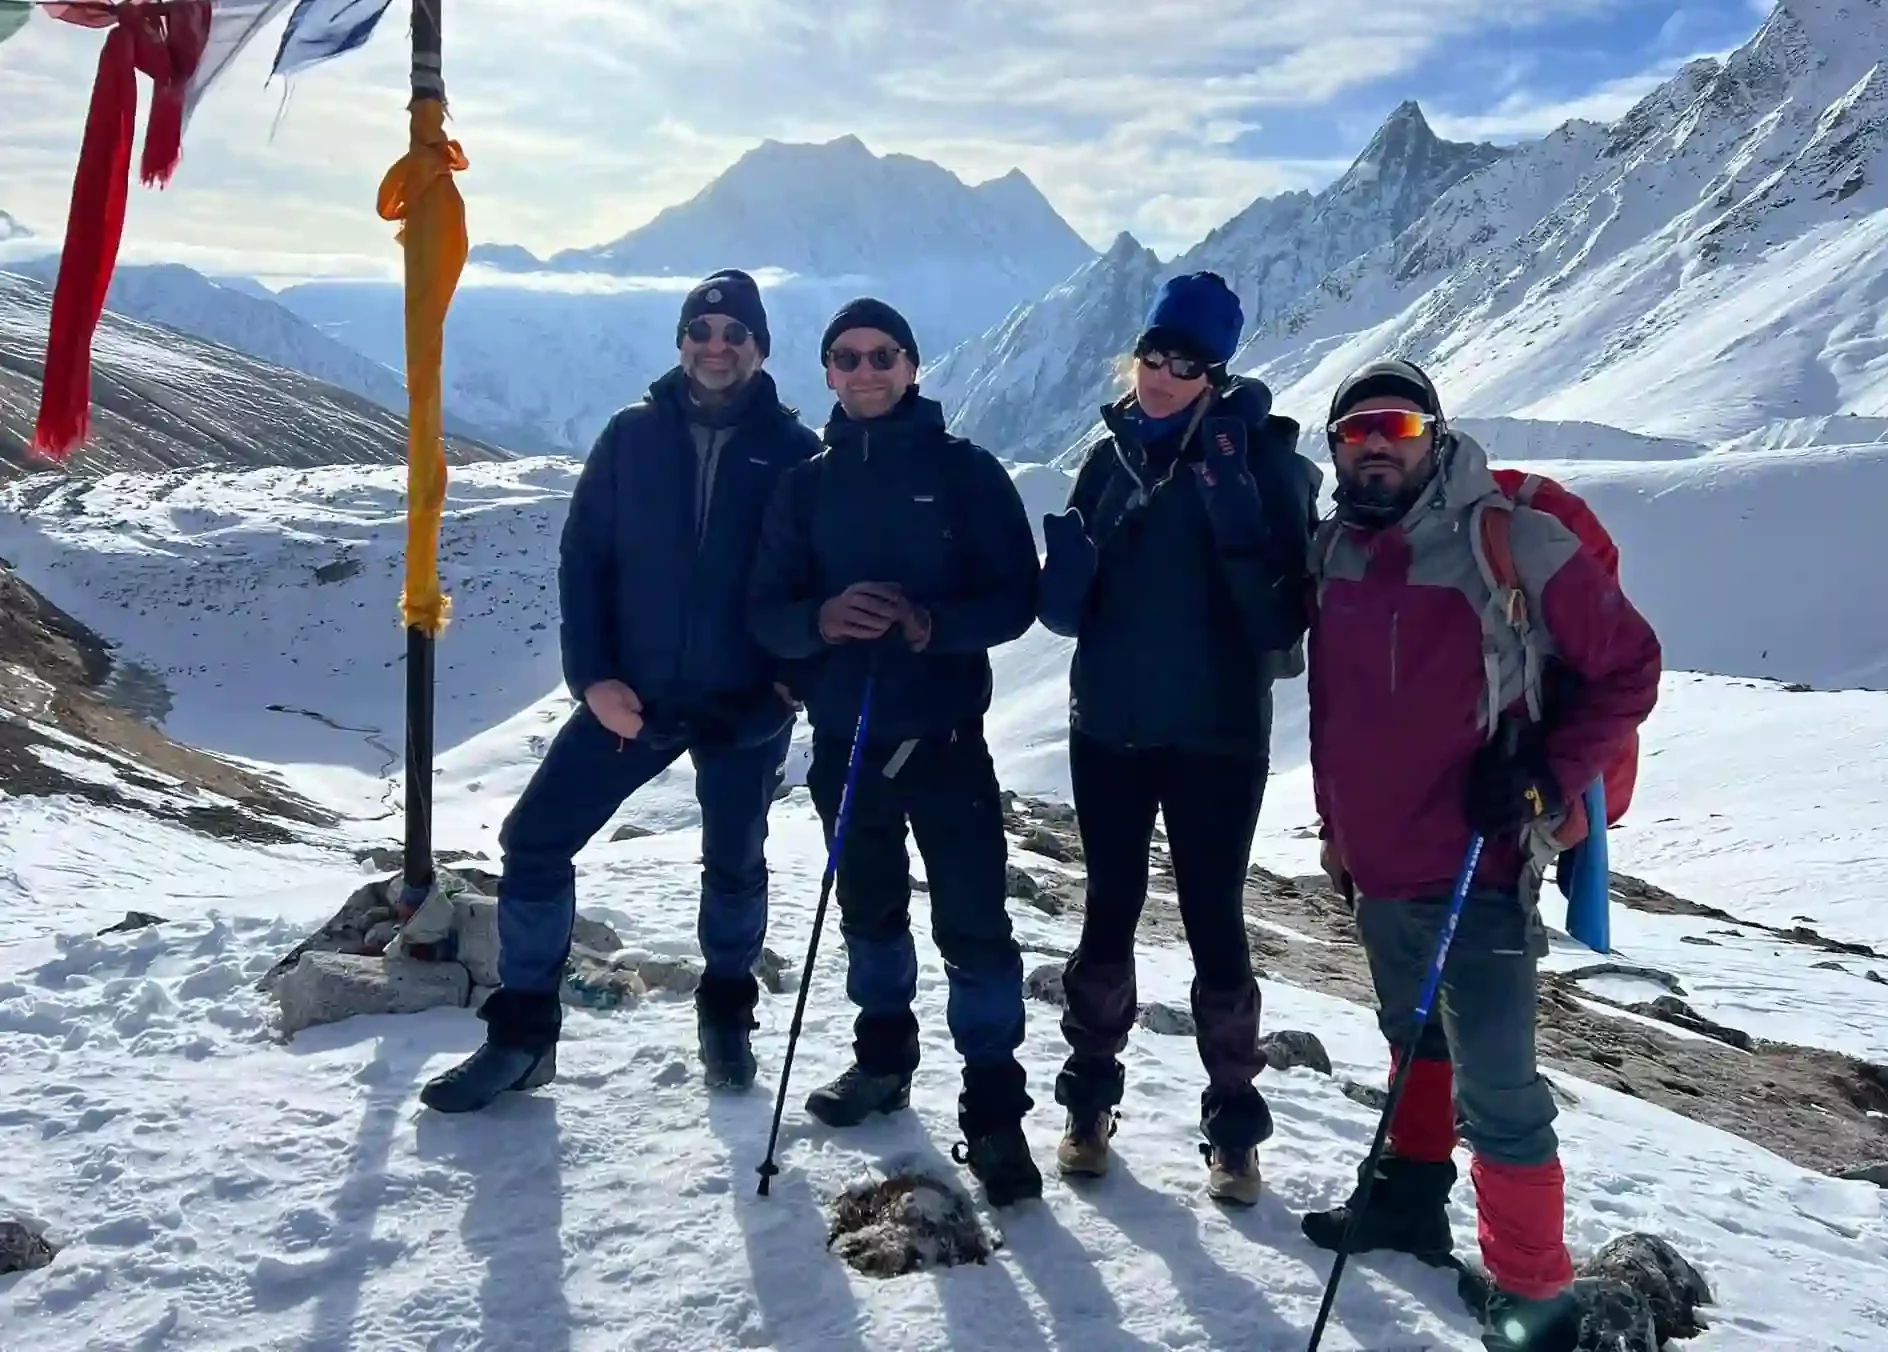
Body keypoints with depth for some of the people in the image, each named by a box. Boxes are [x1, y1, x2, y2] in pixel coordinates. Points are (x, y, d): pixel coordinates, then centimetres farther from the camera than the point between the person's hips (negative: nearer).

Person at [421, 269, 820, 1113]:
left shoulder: (792, 451, -4)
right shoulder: (633, 436, 1)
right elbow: (583, 559, 1)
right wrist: (593, 676, -9)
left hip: (745, 704, -1)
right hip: (633, 693, 2)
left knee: (734, 865, 14)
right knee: (534, 842, -3)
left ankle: (726, 1017, 37)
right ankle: (521, 1033, 11)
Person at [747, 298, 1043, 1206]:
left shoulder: (965, 470, -1)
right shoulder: (806, 485, 8)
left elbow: (1016, 596, -4)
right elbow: (765, 611, 4)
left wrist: (937, 624, -22)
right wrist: (819, 620, -19)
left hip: (945, 734, -3)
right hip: (844, 734, 4)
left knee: (972, 923, -6)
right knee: (869, 909, 18)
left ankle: (994, 1106, 3)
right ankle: (883, 1055, 37)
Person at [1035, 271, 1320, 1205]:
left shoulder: (1256, 459, -7)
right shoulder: (1111, 456, 5)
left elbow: (1278, 615, -17)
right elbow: (1066, 610, 8)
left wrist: (1237, 502, -27)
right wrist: (1067, 574, -15)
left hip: (1217, 736, -3)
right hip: (1109, 730, 3)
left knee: (1215, 926, 5)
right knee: (1110, 914, 13)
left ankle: (1234, 1122, 20)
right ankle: (1090, 1096, 29)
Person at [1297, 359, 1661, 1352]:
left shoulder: (1511, 542, -15)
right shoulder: (1334, 551, 4)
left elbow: (1627, 667, -7)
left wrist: (1547, 776, -16)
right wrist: (1335, 826, 19)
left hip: (1477, 868, -6)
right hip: (1377, 864, 6)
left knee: (1495, 1092, -3)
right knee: (1416, 1041, 24)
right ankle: (1411, 1196, 43)